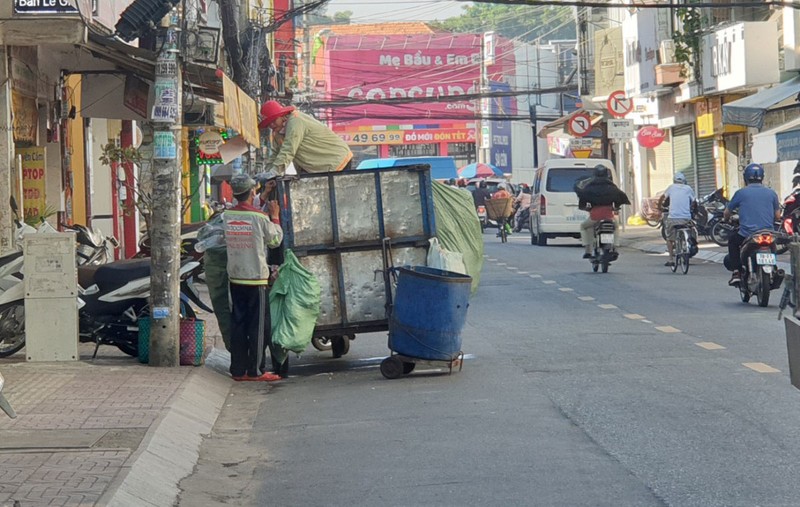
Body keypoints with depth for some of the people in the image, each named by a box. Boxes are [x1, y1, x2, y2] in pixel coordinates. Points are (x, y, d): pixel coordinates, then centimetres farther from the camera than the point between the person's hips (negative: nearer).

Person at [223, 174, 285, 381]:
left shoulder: (227, 215, 0)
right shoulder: (260, 217, -14)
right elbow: (275, 240, 0)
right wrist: (275, 217, 12)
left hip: (235, 278, 5)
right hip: (256, 279, -5)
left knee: (237, 324, 9)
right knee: (258, 325, 1)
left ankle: (238, 370, 11)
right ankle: (256, 370, 2)